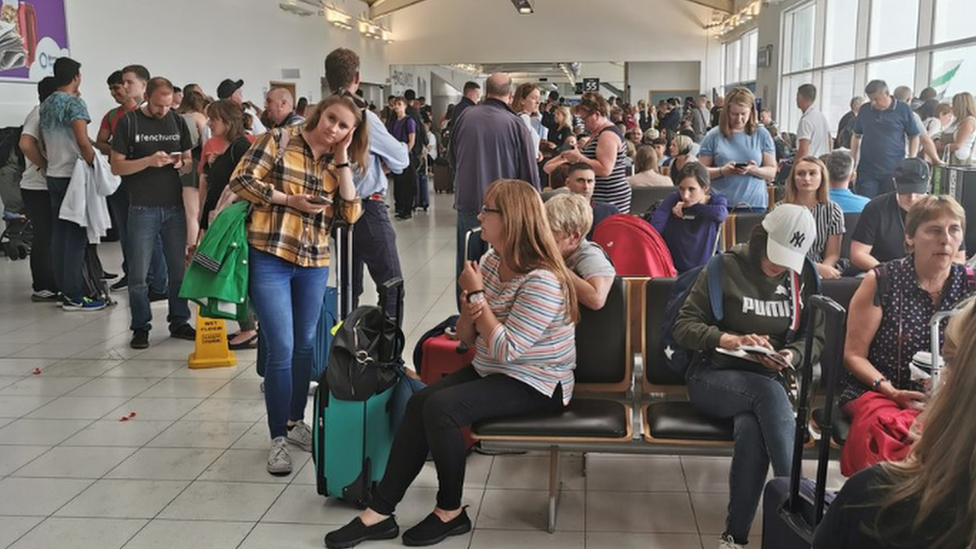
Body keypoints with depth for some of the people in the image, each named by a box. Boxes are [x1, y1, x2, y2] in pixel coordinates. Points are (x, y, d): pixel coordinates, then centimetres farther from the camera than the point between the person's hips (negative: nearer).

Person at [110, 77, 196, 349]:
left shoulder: (178, 121, 9)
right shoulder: (129, 122, -2)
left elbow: (190, 162, 14)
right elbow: (116, 166, -4)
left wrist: (182, 164, -9)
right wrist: (149, 161, -19)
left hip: (175, 207, 3)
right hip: (143, 208, -3)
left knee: (179, 269, 8)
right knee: (139, 274, 1)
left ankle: (179, 322, 20)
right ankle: (140, 327, 13)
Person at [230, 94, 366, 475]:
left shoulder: (337, 165, 11)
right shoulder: (279, 141, -2)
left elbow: (351, 213, -2)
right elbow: (241, 181, -8)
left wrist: (341, 159, -3)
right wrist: (290, 200, -14)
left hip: (314, 265, 5)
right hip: (269, 259, -5)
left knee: (305, 346, 15)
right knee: (282, 350, -7)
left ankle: (296, 422, 32)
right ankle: (278, 438, 5)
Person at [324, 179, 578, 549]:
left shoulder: (542, 280, -24)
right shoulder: (490, 262, 3)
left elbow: (504, 349, -27)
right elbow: (467, 339, 7)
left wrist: (477, 294, -21)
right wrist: (468, 310, -16)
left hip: (535, 385, -8)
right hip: (489, 371, 8)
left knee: (440, 407, -24)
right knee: (419, 403, -10)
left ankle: (451, 512, -4)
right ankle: (380, 512, -6)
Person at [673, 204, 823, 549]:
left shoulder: (804, 276, 6)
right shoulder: (726, 267, -4)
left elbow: (817, 337, 9)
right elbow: (683, 327, -5)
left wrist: (793, 355, -14)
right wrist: (728, 339, -23)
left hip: (770, 383, 2)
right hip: (714, 377, -2)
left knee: (751, 430, -35)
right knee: (768, 391, -36)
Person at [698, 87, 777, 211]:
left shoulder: (762, 134, 7)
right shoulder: (714, 135, 4)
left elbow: (771, 172, 6)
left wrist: (753, 170, -14)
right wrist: (722, 171, -15)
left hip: (755, 204, 1)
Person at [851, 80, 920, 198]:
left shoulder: (903, 110, -1)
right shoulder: (864, 110, 5)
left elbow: (914, 137, 5)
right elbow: (856, 136, 14)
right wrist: (852, 163, 9)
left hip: (893, 171, -2)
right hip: (867, 171, 2)